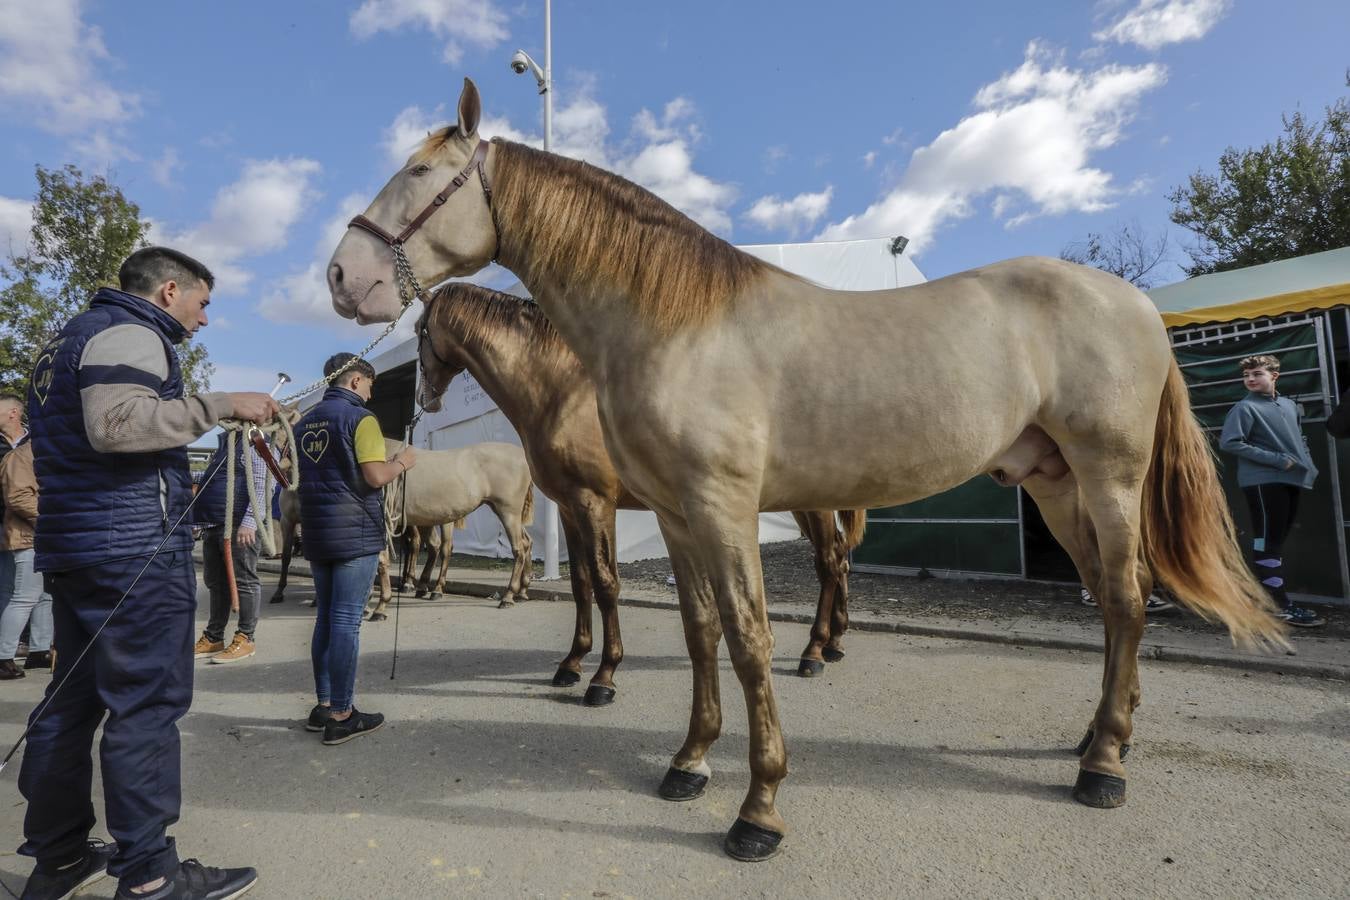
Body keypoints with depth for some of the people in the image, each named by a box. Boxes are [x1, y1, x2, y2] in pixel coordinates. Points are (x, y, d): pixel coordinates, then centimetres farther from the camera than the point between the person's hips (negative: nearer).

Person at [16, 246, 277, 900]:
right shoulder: (129, 333, -8)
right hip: (137, 549, -10)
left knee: (72, 700, 14)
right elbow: (117, 420, -26)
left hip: (69, 544, 10)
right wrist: (222, 404, -21)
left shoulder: (70, 338, 23)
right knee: (147, 703, -5)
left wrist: (168, 485, 25)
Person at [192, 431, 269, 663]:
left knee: (244, 580, -2)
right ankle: (213, 638, 24)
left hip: (239, 526, -9)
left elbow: (262, 485, -16)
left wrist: (249, 521, -23)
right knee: (215, 582, 14)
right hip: (213, 524, 9)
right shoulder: (224, 441, 20)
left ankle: (245, 638, 6)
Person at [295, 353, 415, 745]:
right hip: (355, 533, -8)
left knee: (325, 618, 14)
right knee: (346, 621, -3)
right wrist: (401, 462, 0)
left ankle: (324, 706, 22)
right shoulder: (360, 418, -9)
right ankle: (340, 716, 3)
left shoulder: (304, 423, 14)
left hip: (316, 533, 8)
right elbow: (375, 476, -18)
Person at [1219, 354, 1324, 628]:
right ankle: (1281, 606, -2)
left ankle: (1264, 596, 21)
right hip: (1264, 482, -8)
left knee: (1277, 541, 12)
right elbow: (1228, 442, -18)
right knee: (1267, 543, -5)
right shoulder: (1245, 408, -8)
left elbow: (1300, 436, 28)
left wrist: (1306, 462, 8)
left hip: (1292, 480, 8)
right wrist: (1277, 459, -17)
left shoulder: (1289, 405, 15)